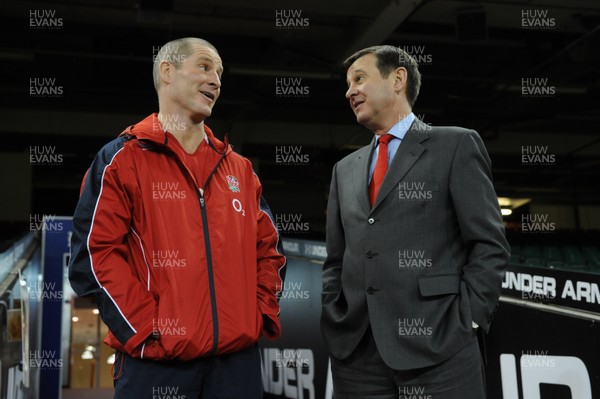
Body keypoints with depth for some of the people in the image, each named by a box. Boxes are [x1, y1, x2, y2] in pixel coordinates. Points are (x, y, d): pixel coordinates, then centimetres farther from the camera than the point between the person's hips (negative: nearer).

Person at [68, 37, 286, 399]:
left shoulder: (240, 169, 16)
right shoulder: (122, 160, 1)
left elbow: (268, 249, 18)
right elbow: (95, 253, -7)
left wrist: (263, 315, 4)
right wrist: (147, 329, -13)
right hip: (157, 363, -4)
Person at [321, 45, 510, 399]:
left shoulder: (456, 146, 3)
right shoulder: (345, 169, 17)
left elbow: (490, 245, -3)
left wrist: (465, 321, -10)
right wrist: (335, 322, 4)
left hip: (437, 349, -4)